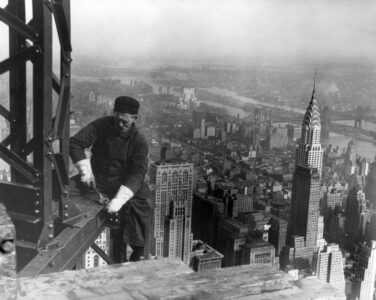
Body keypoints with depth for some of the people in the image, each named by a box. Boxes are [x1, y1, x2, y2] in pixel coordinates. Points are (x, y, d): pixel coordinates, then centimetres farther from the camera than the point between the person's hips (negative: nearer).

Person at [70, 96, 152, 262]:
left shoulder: (139, 141, -12)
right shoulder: (101, 125, -8)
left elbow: (137, 174, -20)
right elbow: (75, 143, -9)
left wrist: (119, 199, -33)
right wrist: (85, 170, -20)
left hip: (125, 183, -2)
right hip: (97, 180, 2)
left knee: (142, 203, -25)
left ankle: (136, 255, -12)